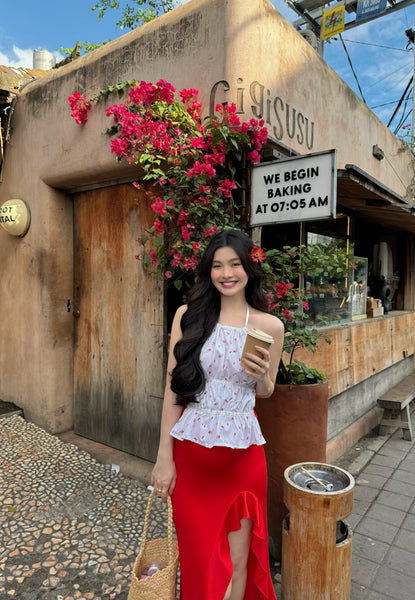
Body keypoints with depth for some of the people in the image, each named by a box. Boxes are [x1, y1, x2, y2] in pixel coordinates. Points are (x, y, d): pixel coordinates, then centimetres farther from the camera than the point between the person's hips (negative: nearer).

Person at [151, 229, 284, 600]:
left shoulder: (270, 326, -1)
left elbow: (266, 393, 11)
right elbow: (173, 387, -2)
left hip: (242, 452, 1)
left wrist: (261, 376, -13)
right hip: (190, 448, 0)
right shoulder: (188, 315, -2)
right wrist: (164, 457, -4)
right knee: (200, 556, 15)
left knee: (238, 561, 11)